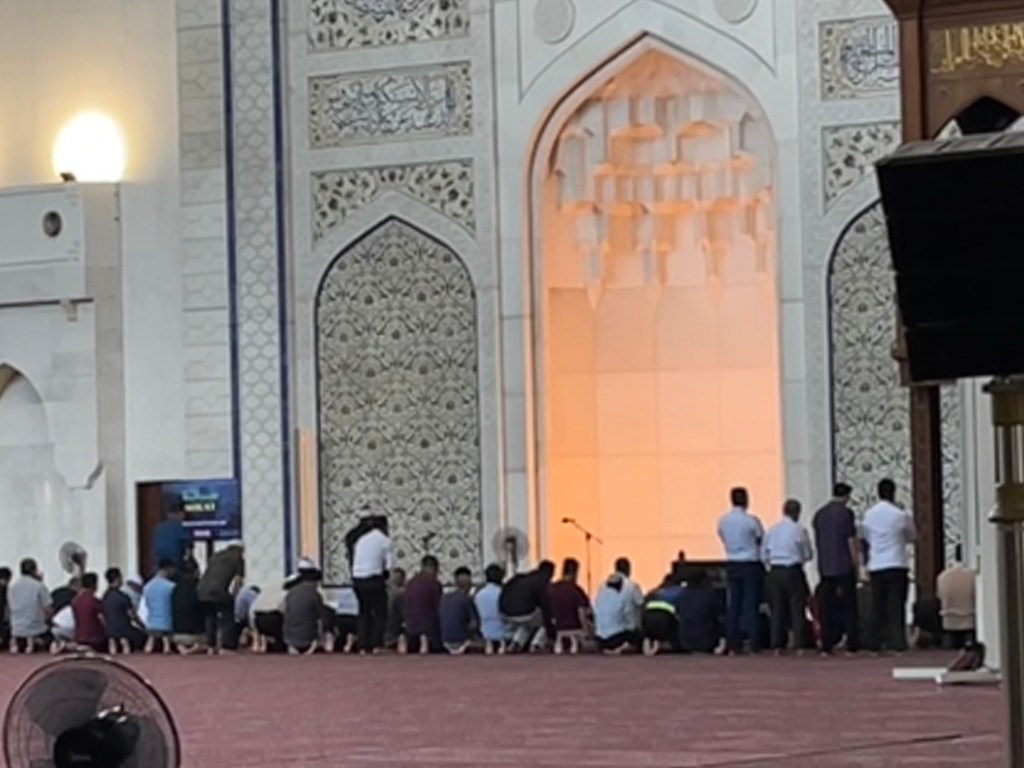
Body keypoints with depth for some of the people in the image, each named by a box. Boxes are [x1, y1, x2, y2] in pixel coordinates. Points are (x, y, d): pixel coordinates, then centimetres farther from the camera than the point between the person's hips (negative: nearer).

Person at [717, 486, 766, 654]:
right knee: (751, 605, -2)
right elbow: (761, 540, -2)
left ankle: (733, 644, 5)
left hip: (732, 566, 4)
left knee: (733, 605, 6)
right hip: (751, 565, -4)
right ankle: (754, 643, -4)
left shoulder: (722, 521, 1)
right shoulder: (751, 521, -12)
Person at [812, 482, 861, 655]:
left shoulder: (819, 514, 9)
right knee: (849, 605, 2)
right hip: (844, 566, -4)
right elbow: (851, 540, -9)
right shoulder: (846, 513, -8)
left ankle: (826, 645, 2)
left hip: (825, 567, 4)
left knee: (826, 607, 5)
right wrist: (856, 563, -3)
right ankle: (852, 645, 0)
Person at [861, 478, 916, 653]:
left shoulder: (869, 515, 1)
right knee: (896, 605, -1)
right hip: (896, 565, -3)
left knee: (877, 606, 9)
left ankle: (876, 643, 10)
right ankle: (897, 642, -5)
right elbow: (913, 537, 6)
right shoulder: (901, 515, -9)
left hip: (876, 566, 3)